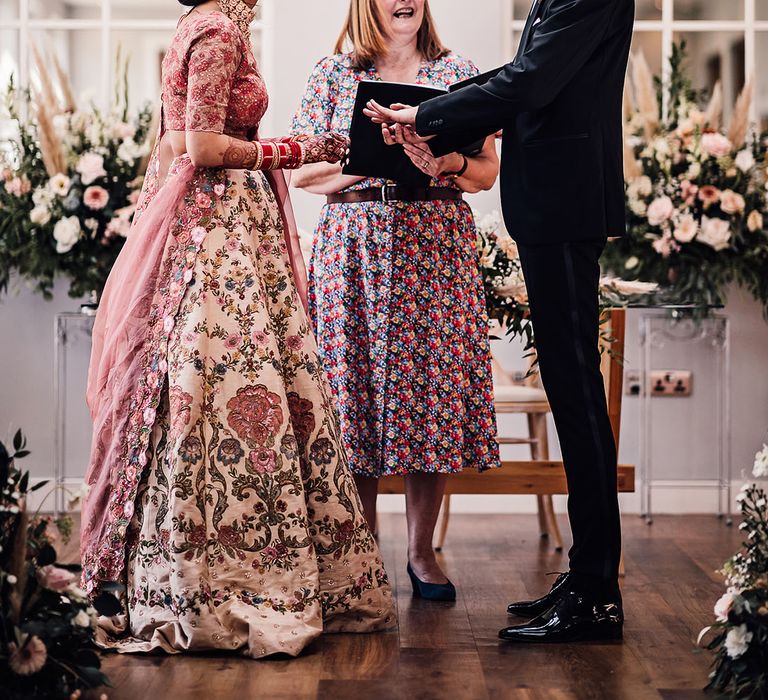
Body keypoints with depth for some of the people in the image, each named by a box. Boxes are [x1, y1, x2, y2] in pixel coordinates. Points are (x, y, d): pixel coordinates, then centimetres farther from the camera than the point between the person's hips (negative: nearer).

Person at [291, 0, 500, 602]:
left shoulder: (457, 72, 12)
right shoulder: (334, 73, 9)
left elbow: (488, 172, 9)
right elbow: (301, 171, 4)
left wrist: (447, 164, -12)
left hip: (437, 246, 1)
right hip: (355, 249, -1)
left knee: (433, 381, -2)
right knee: (357, 383, -2)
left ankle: (422, 551, 9)